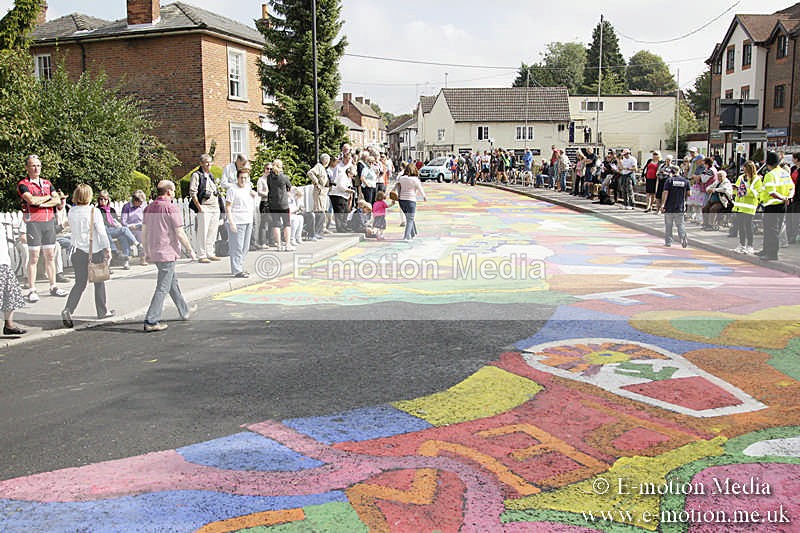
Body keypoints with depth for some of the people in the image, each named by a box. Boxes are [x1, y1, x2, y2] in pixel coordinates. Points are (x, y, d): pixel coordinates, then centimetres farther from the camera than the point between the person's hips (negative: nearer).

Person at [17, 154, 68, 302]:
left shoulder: (47, 183, 15)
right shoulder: (23, 184, -1)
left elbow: (58, 201, 3)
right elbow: (32, 200, -17)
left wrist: (41, 203, -10)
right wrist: (49, 197, -2)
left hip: (49, 221, 5)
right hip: (33, 222, -5)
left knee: (50, 256, 8)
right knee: (34, 258, -4)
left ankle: (53, 286, 15)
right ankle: (32, 290, -1)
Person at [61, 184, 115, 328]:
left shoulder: (72, 212, 2)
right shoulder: (94, 211, -12)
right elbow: (101, 232, -15)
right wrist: (108, 248, -8)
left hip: (78, 251, 4)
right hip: (95, 251, -4)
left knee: (80, 283, 6)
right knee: (99, 282, 12)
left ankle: (68, 310, -12)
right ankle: (102, 311, 22)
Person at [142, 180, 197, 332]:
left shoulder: (149, 208, 8)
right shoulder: (171, 208, -14)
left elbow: (144, 231, 12)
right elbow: (180, 233, -14)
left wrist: (147, 252, 20)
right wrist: (190, 250, -4)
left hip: (154, 252, 8)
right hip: (167, 253, -8)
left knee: (173, 281, 21)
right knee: (163, 287, -4)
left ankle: (185, 311, 34)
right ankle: (151, 321, -5)